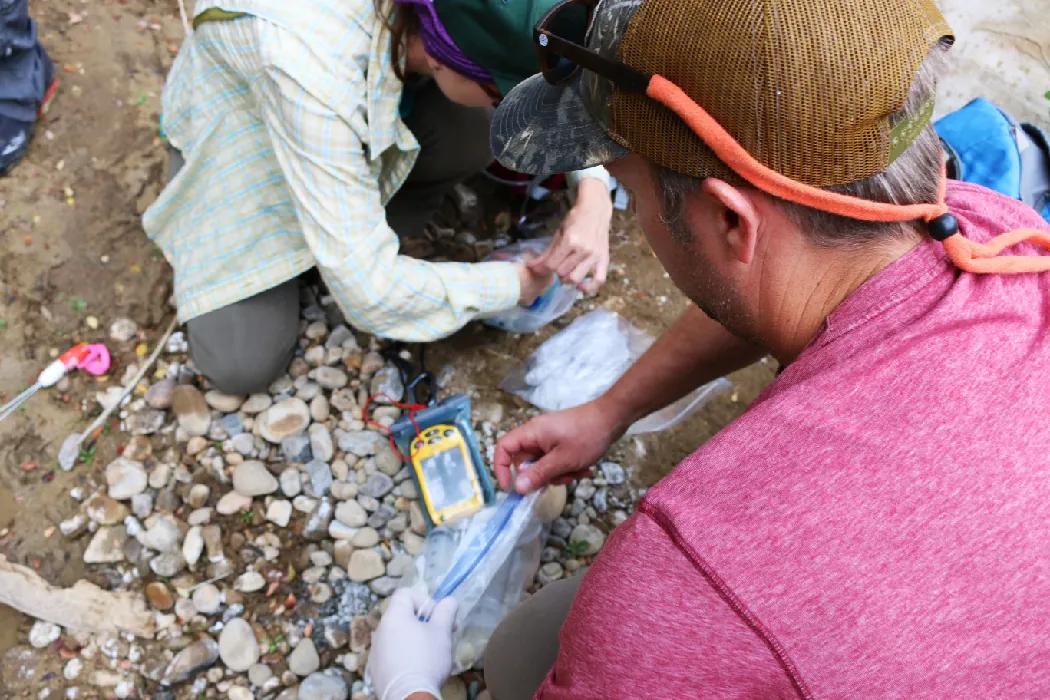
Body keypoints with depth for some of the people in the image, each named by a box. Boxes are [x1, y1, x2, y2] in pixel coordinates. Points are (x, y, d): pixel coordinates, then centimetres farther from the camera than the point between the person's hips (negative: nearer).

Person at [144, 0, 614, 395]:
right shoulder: (316, 76, -43)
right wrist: (514, 284, -27)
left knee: (482, 133, -26)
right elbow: (368, 291, -39)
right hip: (235, 140, -4)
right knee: (242, 366, -16)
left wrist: (594, 194, -28)